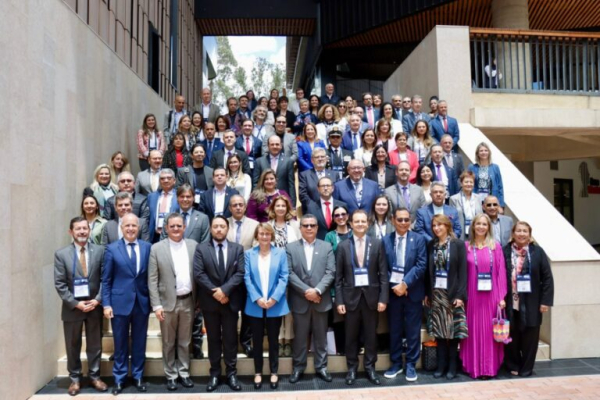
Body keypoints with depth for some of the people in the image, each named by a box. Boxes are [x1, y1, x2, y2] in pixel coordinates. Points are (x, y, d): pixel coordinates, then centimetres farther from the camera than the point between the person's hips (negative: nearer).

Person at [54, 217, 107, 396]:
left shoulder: (100, 251, -2)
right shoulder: (61, 254, -5)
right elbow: (59, 284, -7)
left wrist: (97, 300, -12)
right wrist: (76, 303, -14)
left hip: (95, 306, 1)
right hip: (72, 307, -1)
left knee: (95, 345, 12)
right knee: (73, 346, 13)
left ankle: (94, 376, 28)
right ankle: (75, 379, 30)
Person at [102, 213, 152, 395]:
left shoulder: (147, 247, 2)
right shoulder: (112, 249, -2)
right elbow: (106, 280, -1)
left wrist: (152, 300, 0)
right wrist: (106, 304, -6)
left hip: (142, 302, 1)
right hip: (120, 302, -1)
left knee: (139, 342, 12)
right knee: (120, 343, 10)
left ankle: (138, 376, 27)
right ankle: (119, 378, 26)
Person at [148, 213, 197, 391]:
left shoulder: (193, 245, 1)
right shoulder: (157, 248, -5)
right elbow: (152, 280, -5)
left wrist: (198, 299, 2)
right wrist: (156, 305, -10)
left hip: (188, 301, 2)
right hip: (168, 302, -2)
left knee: (185, 342, 14)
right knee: (168, 343, 12)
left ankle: (184, 373, 28)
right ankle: (171, 375, 26)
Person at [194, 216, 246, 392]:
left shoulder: (237, 248, 3)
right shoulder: (201, 249, 1)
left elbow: (240, 273, -6)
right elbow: (198, 274, -9)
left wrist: (224, 290, -18)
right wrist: (214, 291, -15)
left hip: (231, 301, 0)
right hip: (210, 301, 0)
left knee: (230, 338, 8)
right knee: (213, 338, 10)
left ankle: (231, 373, 20)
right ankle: (215, 373, 22)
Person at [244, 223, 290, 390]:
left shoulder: (280, 253, 2)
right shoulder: (249, 254, 3)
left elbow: (284, 278, -4)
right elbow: (247, 278, -4)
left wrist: (274, 298, -14)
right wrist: (257, 299, -15)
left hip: (275, 305, 0)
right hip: (255, 305, 1)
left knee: (273, 340, 10)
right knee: (257, 340, 10)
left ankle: (274, 372, 24)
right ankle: (258, 372, 24)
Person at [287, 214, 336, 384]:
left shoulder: (327, 247, 5)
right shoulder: (290, 247, 2)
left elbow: (330, 272, -3)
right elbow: (290, 273, -5)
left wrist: (317, 290, -16)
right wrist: (306, 291, -15)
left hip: (321, 300, 1)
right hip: (300, 300, -1)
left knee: (321, 336, 11)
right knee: (300, 336, 9)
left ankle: (321, 367, 24)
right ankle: (298, 367, 23)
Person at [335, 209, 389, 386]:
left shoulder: (377, 244, 1)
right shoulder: (343, 246, 1)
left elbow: (383, 273, 0)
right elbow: (338, 277, 1)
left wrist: (383, 298, -6)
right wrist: (339, 300, -4)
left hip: (371, 295, 0)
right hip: (351, 296, 0)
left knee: (371, 334, 9)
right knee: (351, 335, 9)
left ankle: (370, 367, 23)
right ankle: (352, 368, 22)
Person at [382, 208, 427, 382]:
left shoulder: (419, 240, 0)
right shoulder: (385, 240, 3)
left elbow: (421, 265, -8)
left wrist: (405, 284, -16)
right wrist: (393, 286, -10)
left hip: (412, 291, -1)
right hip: (393, 290, 1)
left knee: (413, 331, 7)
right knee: (394, 330, 10)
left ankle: (411, 364, 20)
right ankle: (395, 363, 23)